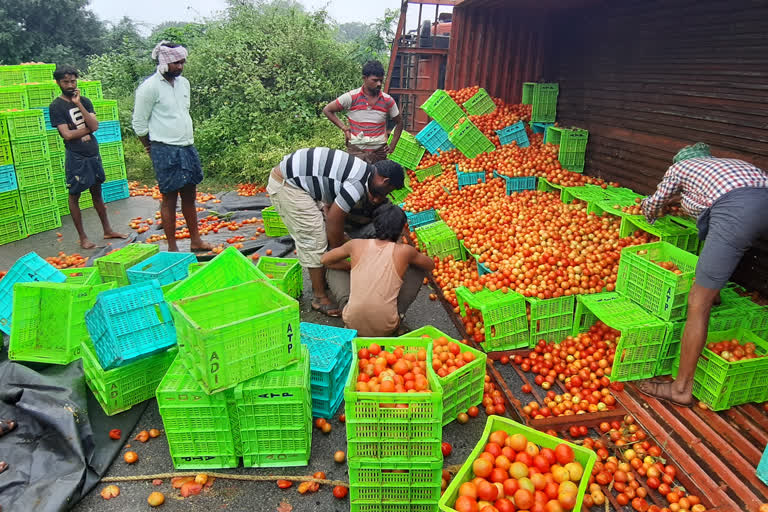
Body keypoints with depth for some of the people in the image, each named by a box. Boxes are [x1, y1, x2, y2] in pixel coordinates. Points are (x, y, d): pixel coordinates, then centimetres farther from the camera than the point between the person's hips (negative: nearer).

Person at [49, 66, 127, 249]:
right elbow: (67, 134, -14)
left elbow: (95, 126, -7)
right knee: (74, 196, 3)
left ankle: (107, 230, 24)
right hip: (75, 157, -5)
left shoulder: (84, 101, 7)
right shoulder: (56, 106, -5)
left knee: (97, 192, 15)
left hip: (93, 154, 5)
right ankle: (82, 237, 10)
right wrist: (88, 128, -5)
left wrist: (78, 104, -13)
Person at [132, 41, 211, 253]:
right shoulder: (150, 87, -10)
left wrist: (188, 141, 17)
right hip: (166, 151, -7)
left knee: (190, 195, 12)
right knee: (169, 198, -1)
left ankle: (195, 240, 21)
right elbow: (139, 123, -6)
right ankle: (172, 248, 7)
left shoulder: (183, 83, 11)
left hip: (188, 147, 7)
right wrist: (153, 148, 3)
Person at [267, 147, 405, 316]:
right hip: (285, 185, -10)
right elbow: (334, 222, -15)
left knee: (322, 233, 18)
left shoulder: (363, 170, 9)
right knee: (314, 239, -5)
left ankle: (321, 281, 33)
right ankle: (320, 298, 8)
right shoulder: (358, 184, -21)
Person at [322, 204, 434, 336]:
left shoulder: (357, 244, -2)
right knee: (418, 268, 14)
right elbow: (430, 265, 15)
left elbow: (325, 260, 16)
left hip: (352, 326, 1)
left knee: (334, 269, 21)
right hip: (386, 330, -1)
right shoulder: (404, 251, -6)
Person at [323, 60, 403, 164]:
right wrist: (344, 128, -4)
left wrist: (392, 146, 7)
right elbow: (327, 110, 4)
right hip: (356, 152, -2)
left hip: (379, 153, 2)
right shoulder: (351, 97, -5)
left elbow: (399, 122, 16)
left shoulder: (388, 100, 2)